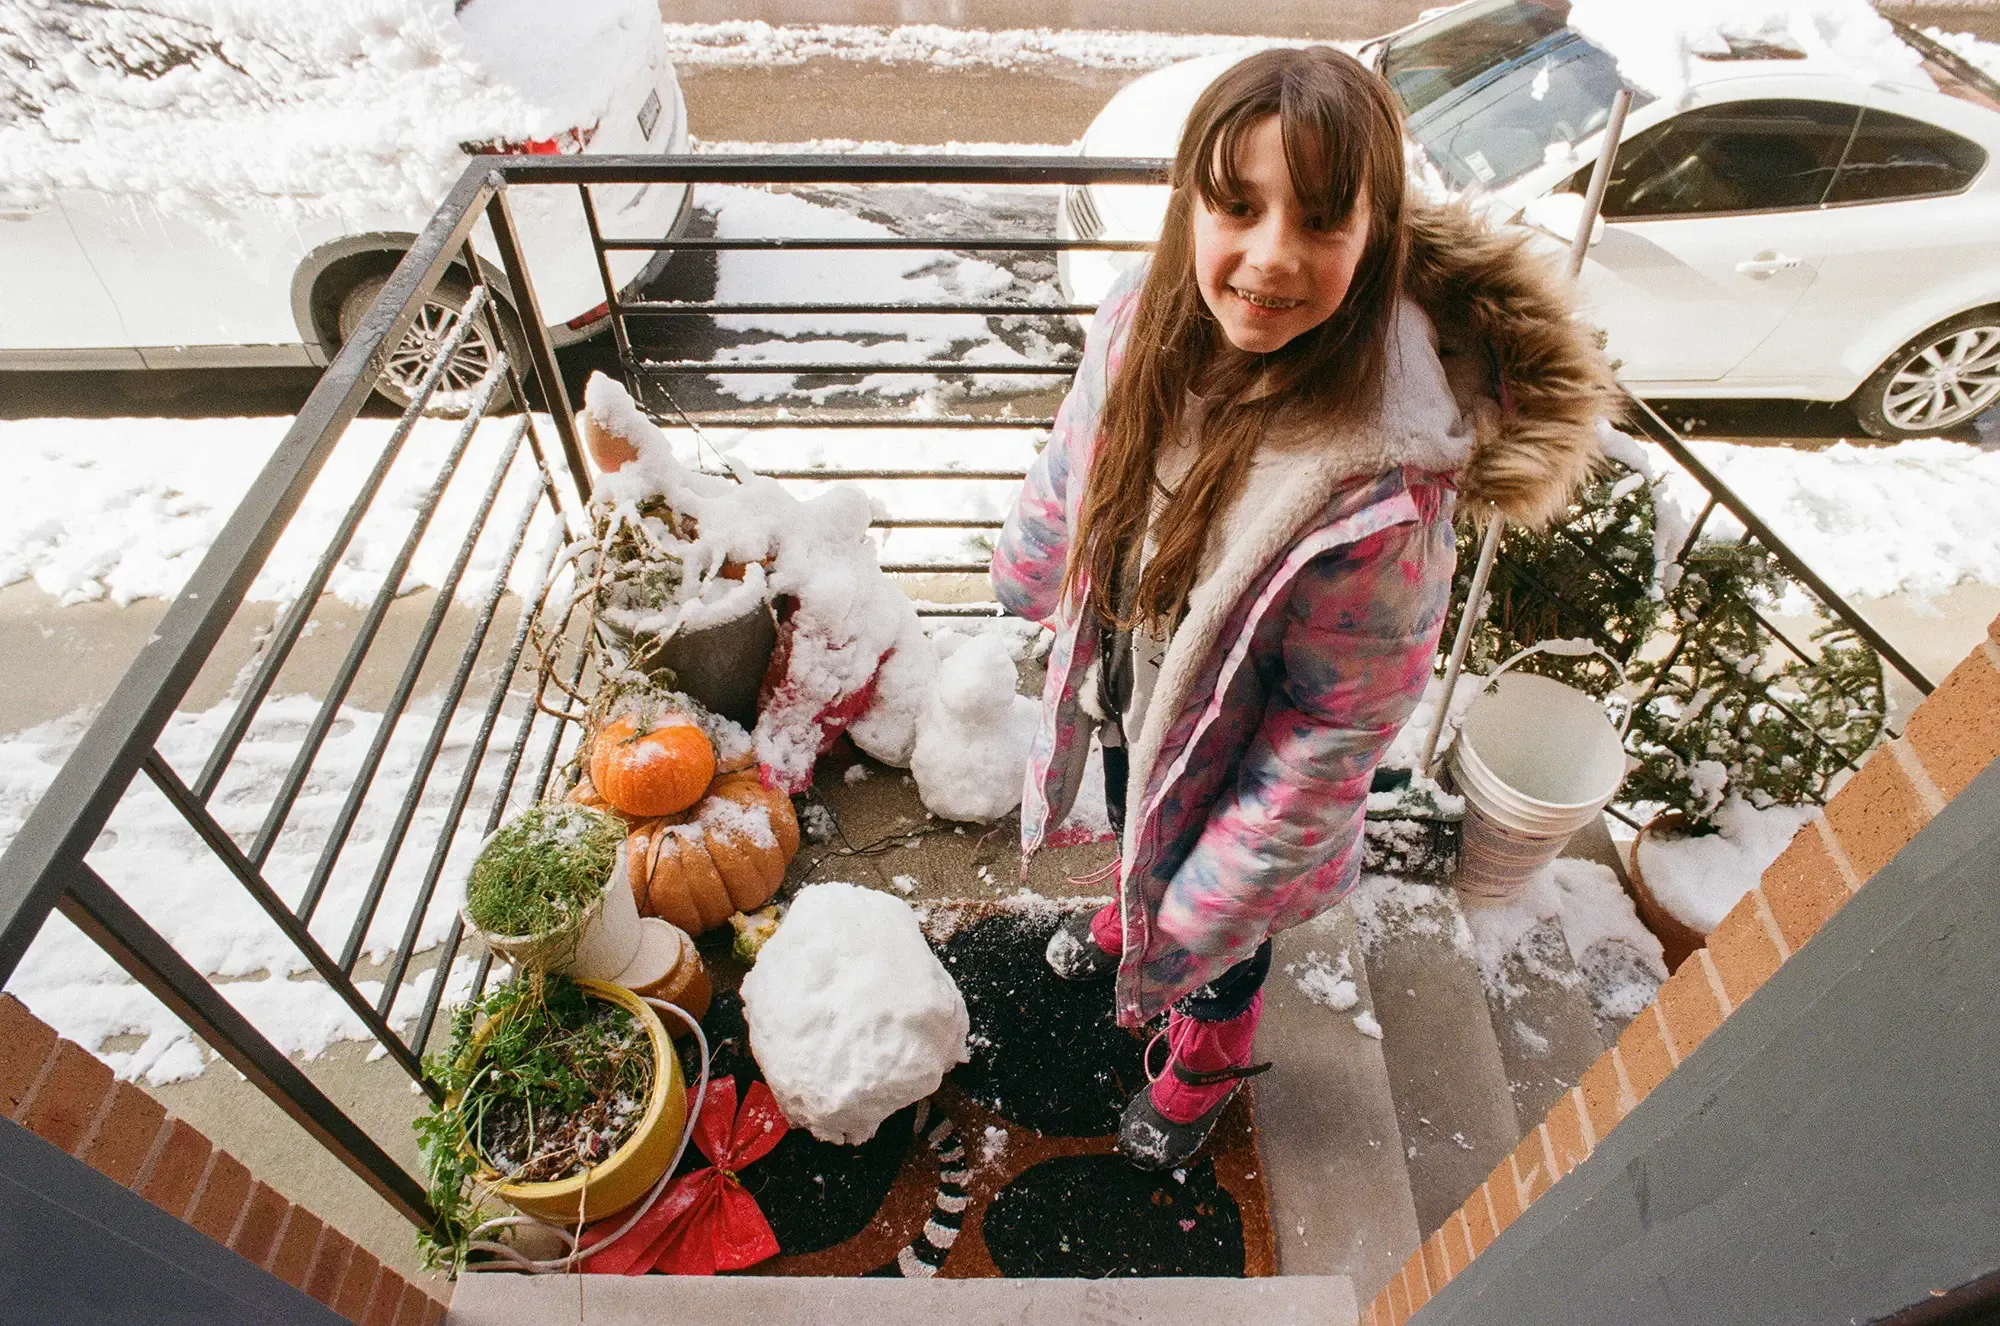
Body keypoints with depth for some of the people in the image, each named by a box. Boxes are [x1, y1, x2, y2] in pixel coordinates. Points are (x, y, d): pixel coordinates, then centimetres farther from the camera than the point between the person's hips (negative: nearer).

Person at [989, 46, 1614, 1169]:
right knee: (1138, 846, 37)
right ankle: (1132, 918, 74)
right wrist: (1031, 571, 16)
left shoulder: (1382, 486, -39)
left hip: (1228, 765, -4)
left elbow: (1344, 724, -26)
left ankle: (1209, 1059, 63)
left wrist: (1217, 886, -17)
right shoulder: (1154, 316, -23)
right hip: (1125, 699, 5)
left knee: (1211, 923, 27)